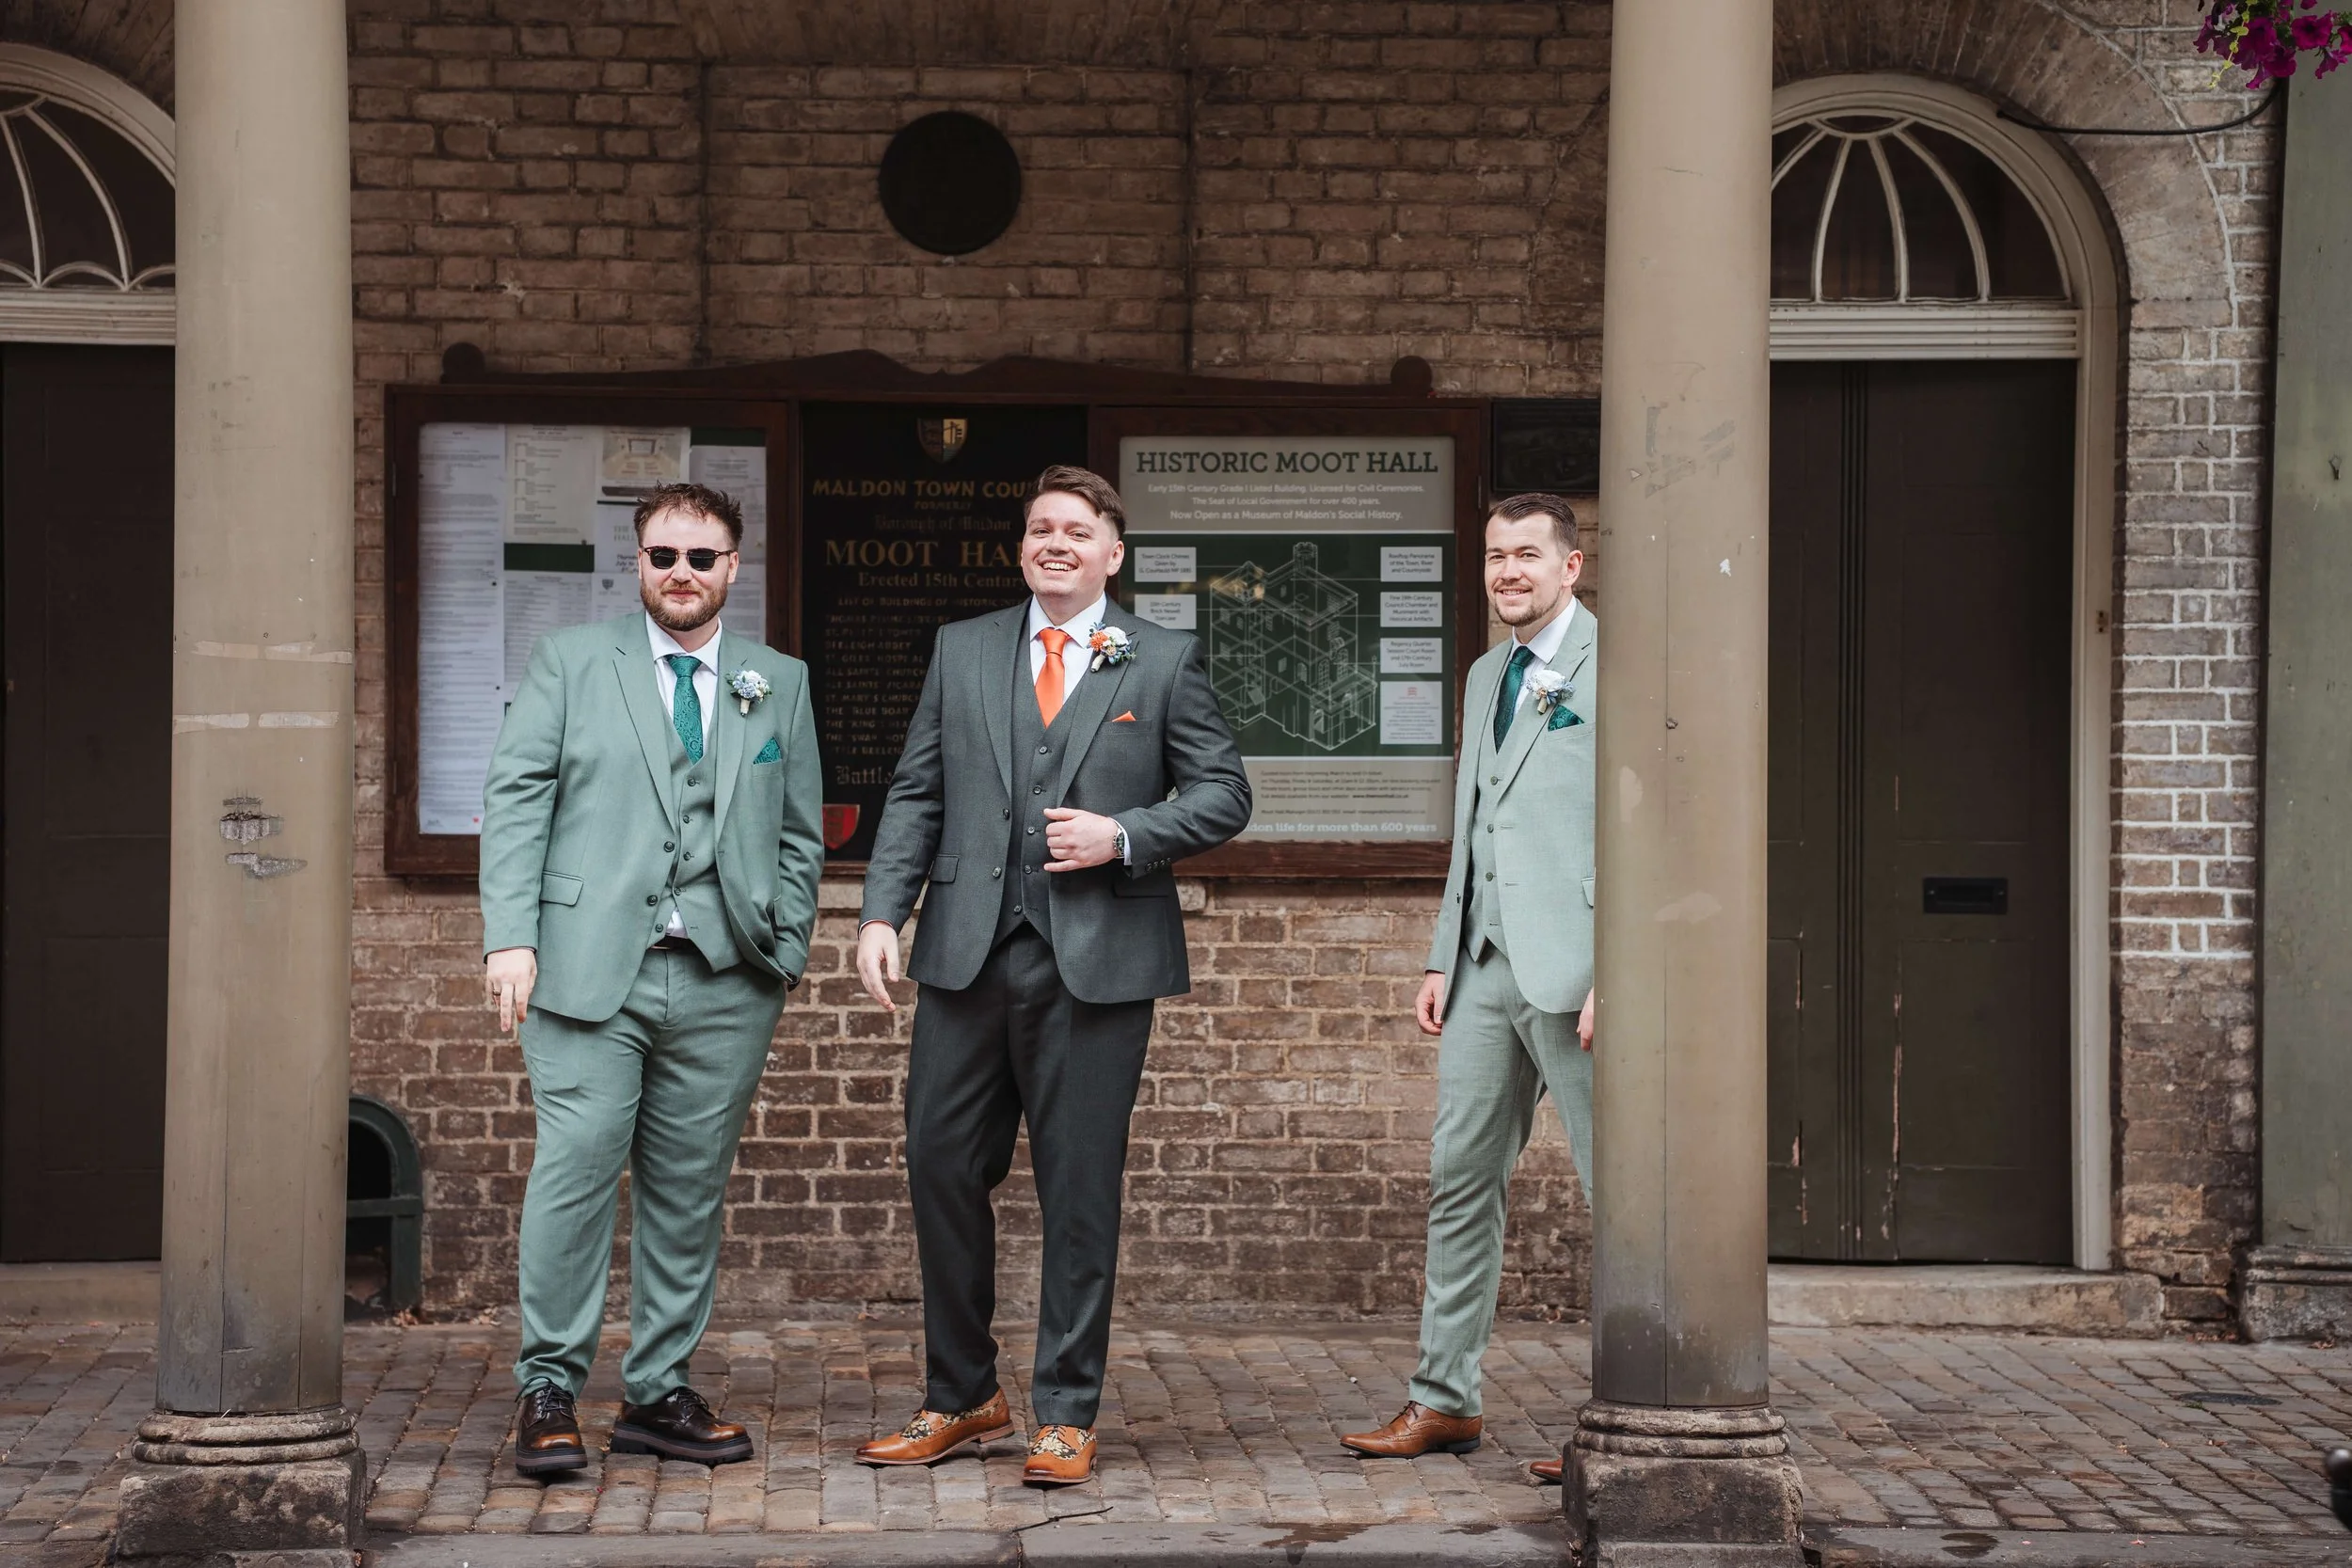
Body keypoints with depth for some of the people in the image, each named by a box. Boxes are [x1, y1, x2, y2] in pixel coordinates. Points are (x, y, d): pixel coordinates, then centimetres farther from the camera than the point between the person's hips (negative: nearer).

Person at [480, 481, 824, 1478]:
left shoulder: (780, 684, 15)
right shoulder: (570, 662, 9)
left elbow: (801, 835, 17)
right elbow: (516, 800, 3)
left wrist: (787, 953, 6)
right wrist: (510, 938, -8)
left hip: (725, 983, 2)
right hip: (590, 972, -2)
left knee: (689, 1190, 5)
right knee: (575, 1173, -9)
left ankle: (658, 1394, 14)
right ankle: (548, 1392, 2)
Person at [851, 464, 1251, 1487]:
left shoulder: (1164, 662, 6)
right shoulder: (961, 651, 13)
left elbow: (1224, 796, 5)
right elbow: (915, 794, 11)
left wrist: (1124, 838, -11)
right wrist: (882, 911, -1)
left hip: (1097, 960, -3)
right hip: (968, 953, 3)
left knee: (1079, 1191, 1)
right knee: (941, 1172, 5)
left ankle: (1065, 1416, 12)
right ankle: (960, 1400, 21)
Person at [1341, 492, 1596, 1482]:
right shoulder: (1487, 675, 19)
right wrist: (1441, 960, 17)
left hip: (1575, 967, -8)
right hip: (1486, 968, 8)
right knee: (1460, 1178, 9)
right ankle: (1445, 1400, 17)